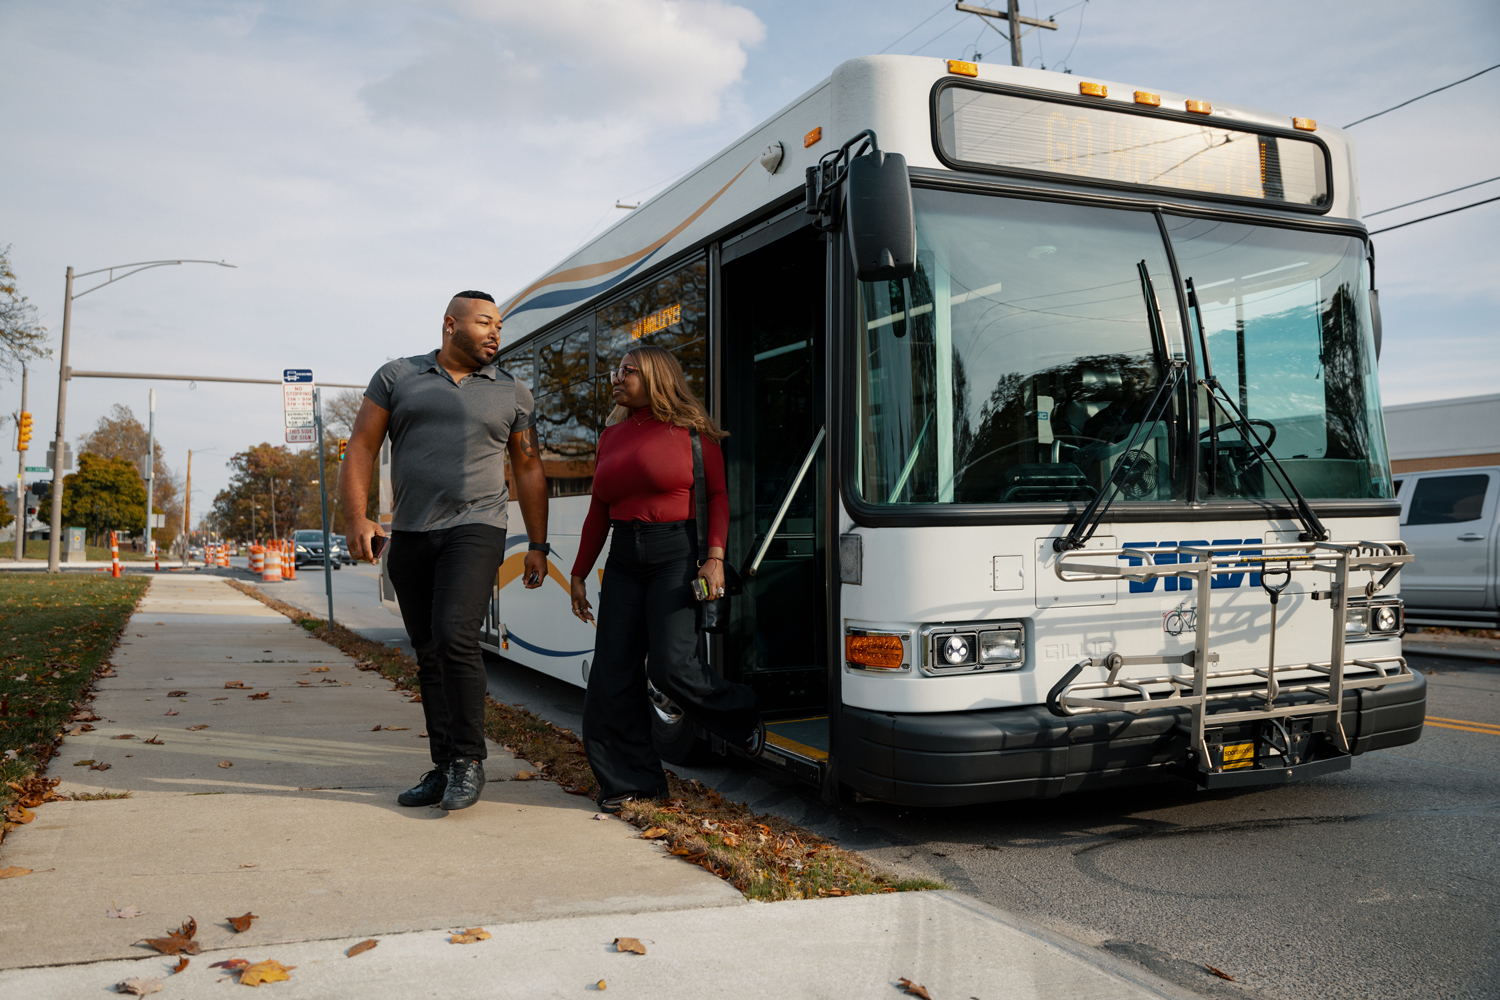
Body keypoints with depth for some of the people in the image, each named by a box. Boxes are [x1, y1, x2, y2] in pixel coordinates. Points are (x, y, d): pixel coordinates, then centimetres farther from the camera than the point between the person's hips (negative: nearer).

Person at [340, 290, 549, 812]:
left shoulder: (512, 393, 9)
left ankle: (469, 759, -7)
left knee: (453, 636, -20)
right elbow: (361, 446, 5)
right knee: (428, 654, 7)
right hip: (409, 537, 3)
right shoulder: (397, 377, 9)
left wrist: (537, 544, 8)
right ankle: (444, 769, 16)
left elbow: (528, 469, 12)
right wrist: (356, 517, -7)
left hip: (475, 529, -2)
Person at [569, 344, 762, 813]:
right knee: (613, 673, 1)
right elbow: (598, 512, 17)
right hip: (623, 560, 6)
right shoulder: (611, 436, 15)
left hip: (675, 554, -6)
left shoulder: (692, 431, -1)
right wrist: (579, 573, 17)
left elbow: (718, 496, -4)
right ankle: (632, 780, 13)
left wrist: (715, 557, -16)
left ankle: (743, 718, 15)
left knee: (671, 664, -15)